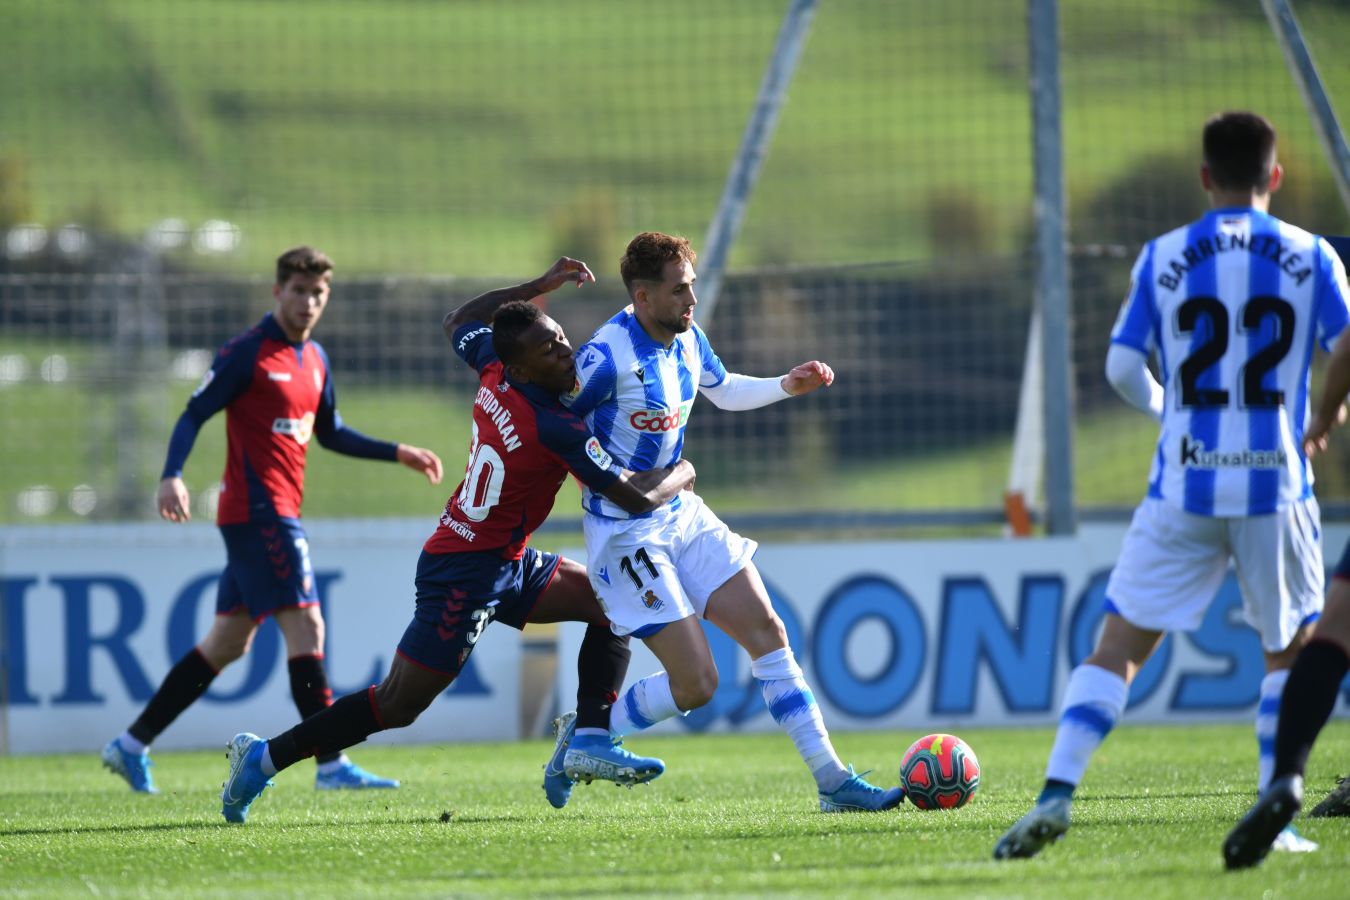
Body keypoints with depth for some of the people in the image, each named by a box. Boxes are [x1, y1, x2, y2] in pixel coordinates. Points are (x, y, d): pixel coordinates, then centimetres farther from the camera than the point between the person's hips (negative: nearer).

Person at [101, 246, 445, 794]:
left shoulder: (314, 359, 15)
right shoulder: (248, 353, -9)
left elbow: (330, 434, 26)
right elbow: (194, 414, -11)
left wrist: (397, 454, 21)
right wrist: (172, 476, -26)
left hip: (279, 515, 9)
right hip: (256, 511, -9)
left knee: (228, 641, 10)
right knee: (305, 626, -13)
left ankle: (132, 745, 16)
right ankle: (331, 765, -13)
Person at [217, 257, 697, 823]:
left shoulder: (493, 372, -5)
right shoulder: (555, 430, -27)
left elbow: (459, 323, 19)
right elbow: (637, 499, -21)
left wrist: (538, 287, 19)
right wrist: (680, 474, 1)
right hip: (466, 574, -10)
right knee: (397, 705, -4)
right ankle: (266, 757, 5)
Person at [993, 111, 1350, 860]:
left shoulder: (1163, 258, 3)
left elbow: (1122, 369, 1)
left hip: (1183, 487, 0)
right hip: (1274, 488, 0)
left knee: (1118, 649, 5)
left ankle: (1056, 795, -10)